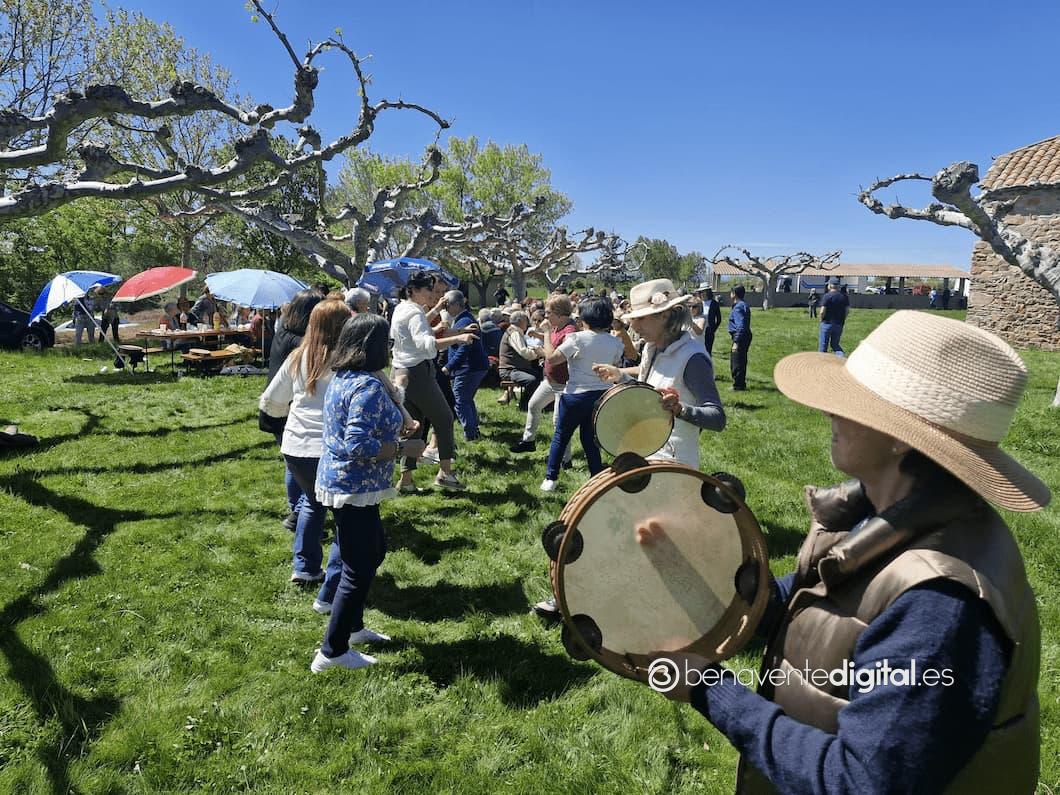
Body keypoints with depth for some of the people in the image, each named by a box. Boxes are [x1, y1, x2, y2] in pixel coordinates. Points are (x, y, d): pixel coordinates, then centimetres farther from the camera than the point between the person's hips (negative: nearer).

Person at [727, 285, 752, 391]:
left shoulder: (738, 307, -17)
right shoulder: (744, 305, 15)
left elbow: (740, 326, -24)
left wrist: (736, 342, -25)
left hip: (739, 337, -10)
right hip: (746, 335, 10)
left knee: (736, 363, -3)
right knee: (742, 361, 17)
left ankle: (738, 386, 1)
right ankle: (741, 384, 25)